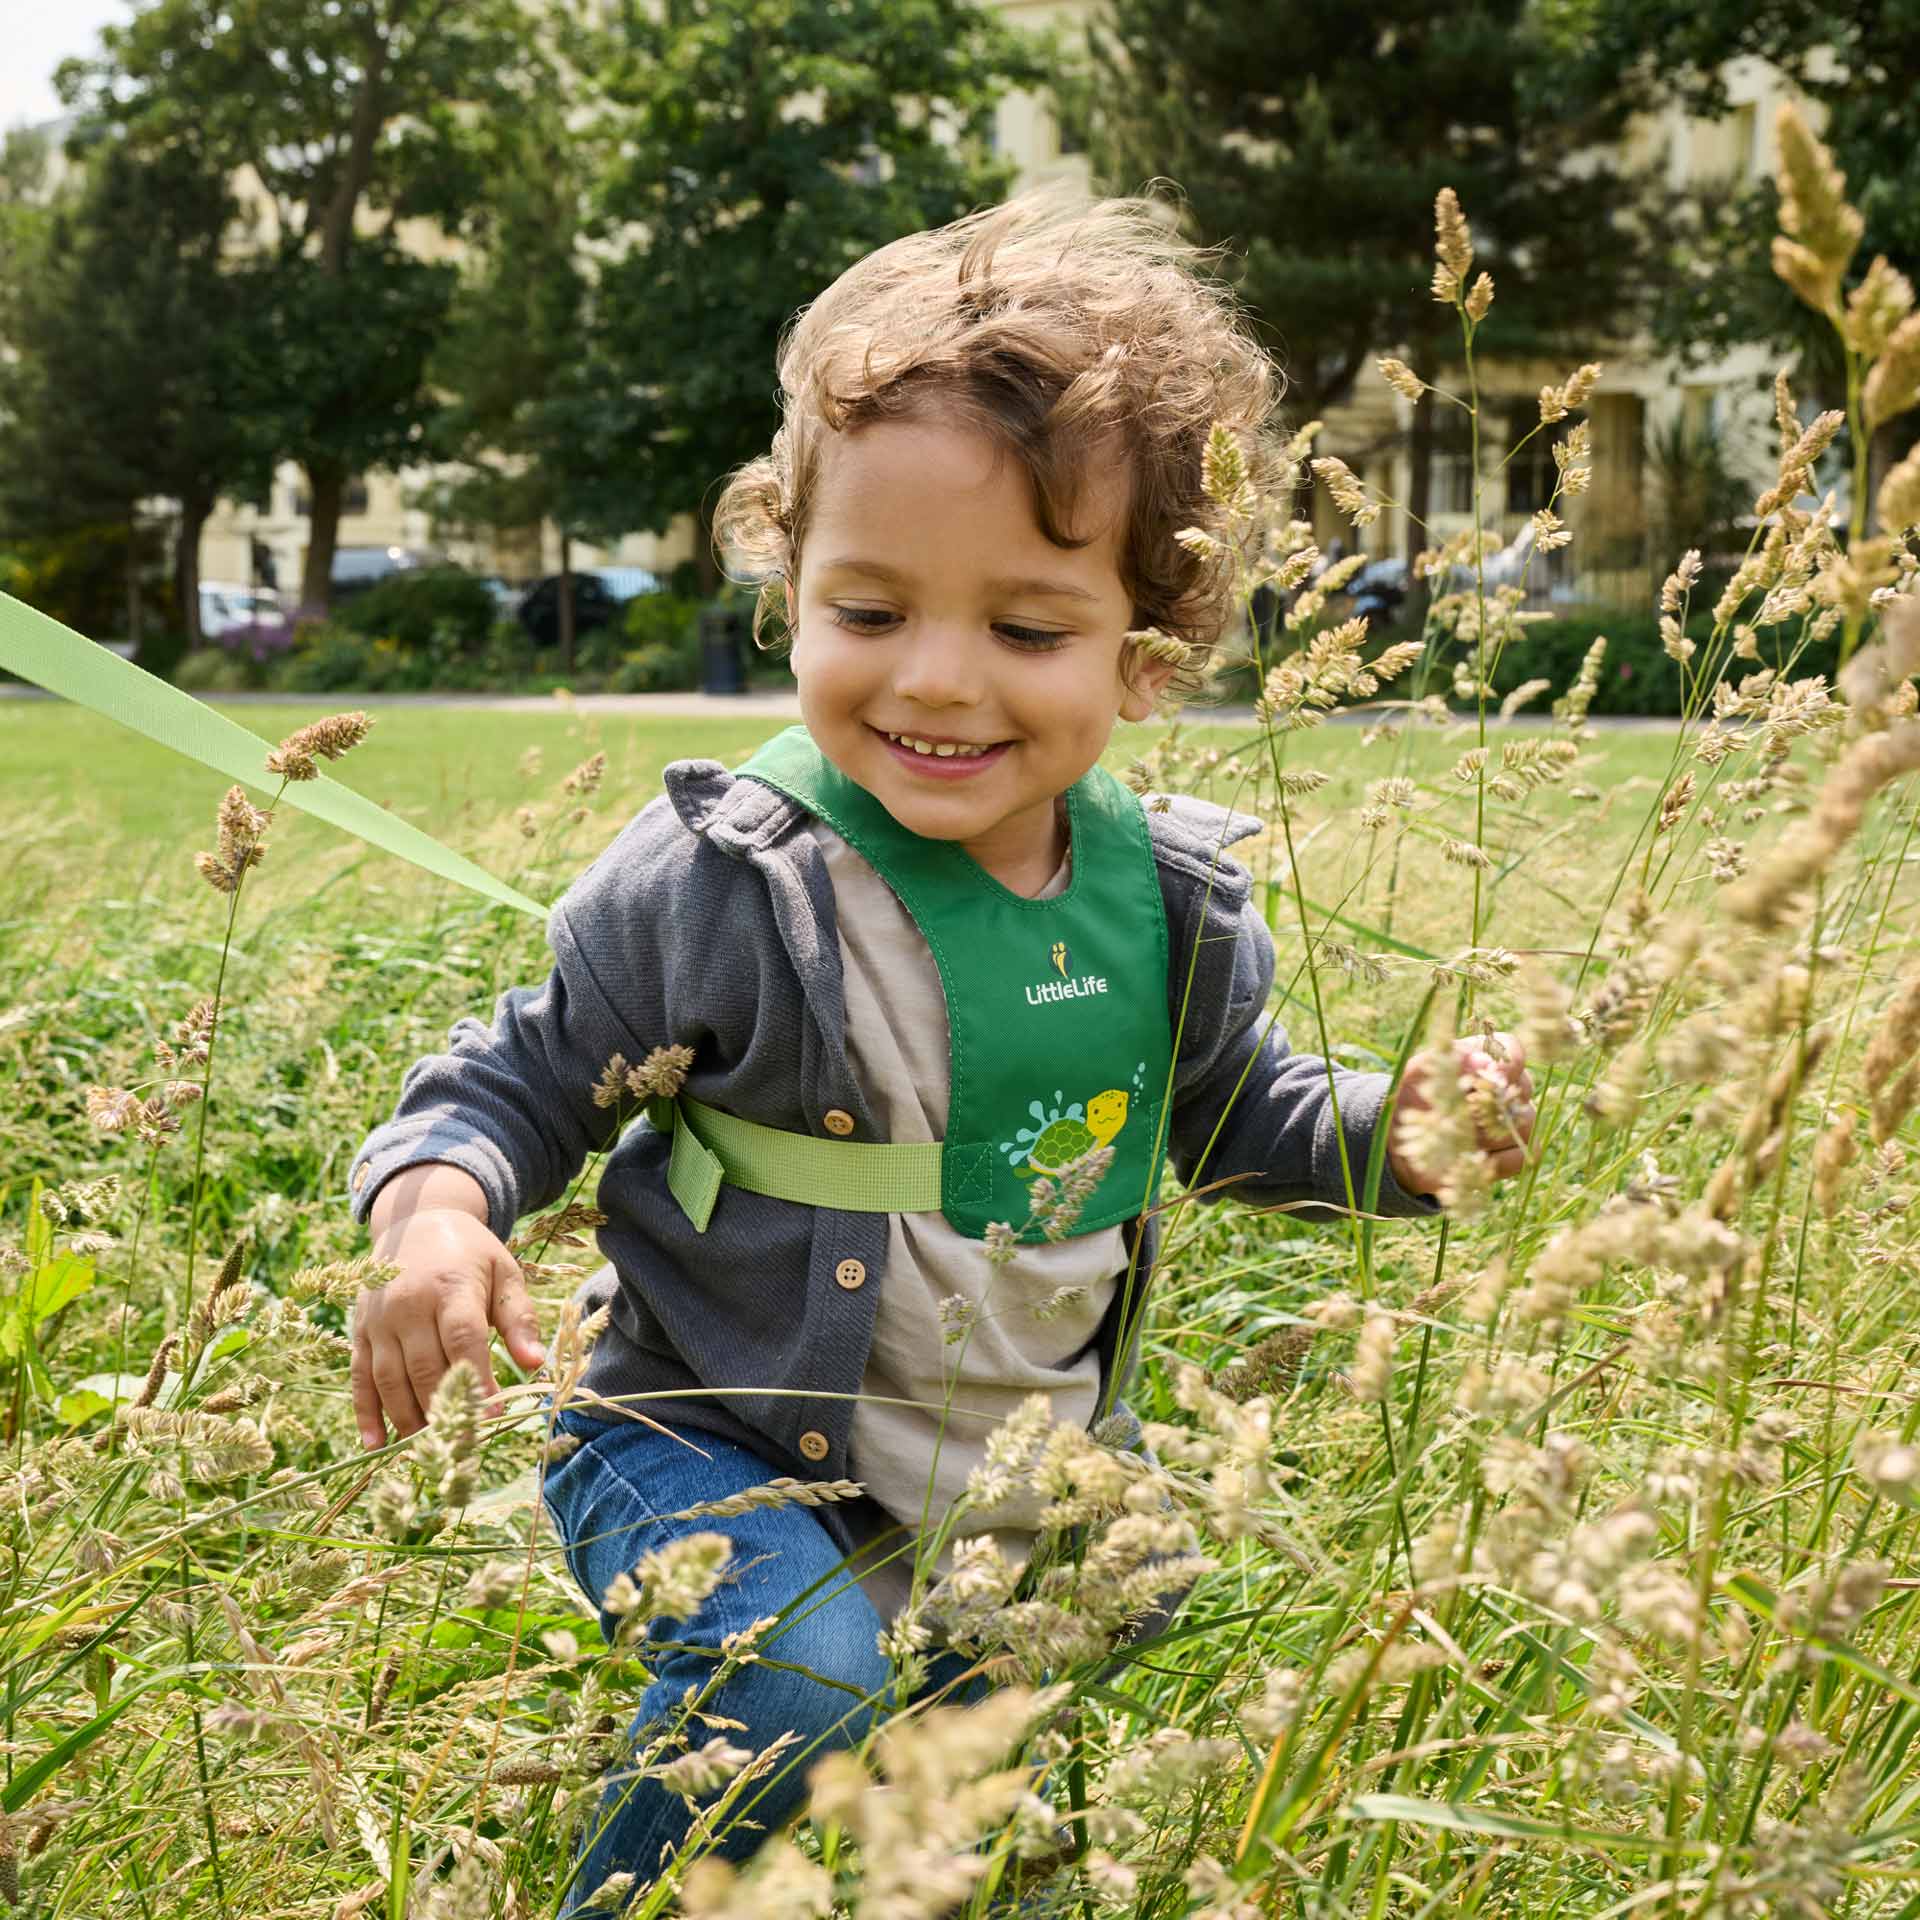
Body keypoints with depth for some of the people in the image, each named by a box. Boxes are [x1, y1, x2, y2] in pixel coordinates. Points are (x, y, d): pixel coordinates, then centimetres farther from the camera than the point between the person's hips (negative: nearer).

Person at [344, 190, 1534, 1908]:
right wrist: (437, 1208, -29)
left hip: (1030, 1471, 5)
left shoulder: (1174, 899, -7)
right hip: (720, 1446, -5)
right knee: (794, 1692, -28)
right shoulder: (722, 884, -21)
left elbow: (1230, 1109, 11)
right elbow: (524, 1080, -8)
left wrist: (1389, 1131, -8)